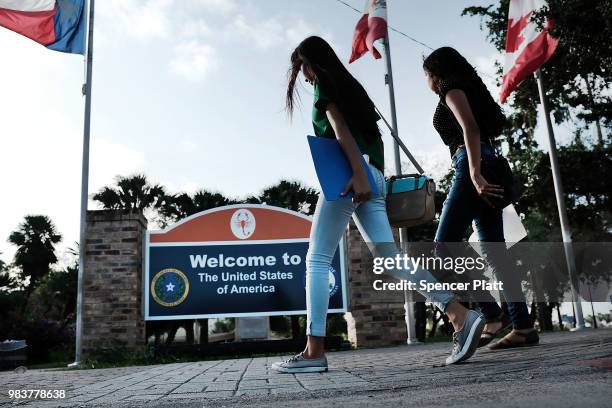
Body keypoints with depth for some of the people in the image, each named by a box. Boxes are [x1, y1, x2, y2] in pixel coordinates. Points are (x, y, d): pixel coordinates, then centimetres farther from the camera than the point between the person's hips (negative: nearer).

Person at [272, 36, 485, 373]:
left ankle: (314, 352, -10)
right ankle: (461, 317, -9)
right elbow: (376, 137, 25)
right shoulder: (351, 86, 30)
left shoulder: (324, 83, 5)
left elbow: (339, 129, -11)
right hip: (373, 177, 8)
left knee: (317, 259, -7)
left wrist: (358, 174, -22)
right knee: (390, 257, 0)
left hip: (348, 175, -8)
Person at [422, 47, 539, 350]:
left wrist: (474, 174, -23)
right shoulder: (468, 90, 30)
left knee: (444, 245, -11)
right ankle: (523, 327, 0)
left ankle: (491, 316, -13)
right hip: (487, 168, 9)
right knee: (494, 251, 3)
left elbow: (470, 129, -13)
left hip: (471, 166, -9)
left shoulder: (450, 87, 4)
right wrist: (481, 174, 17)